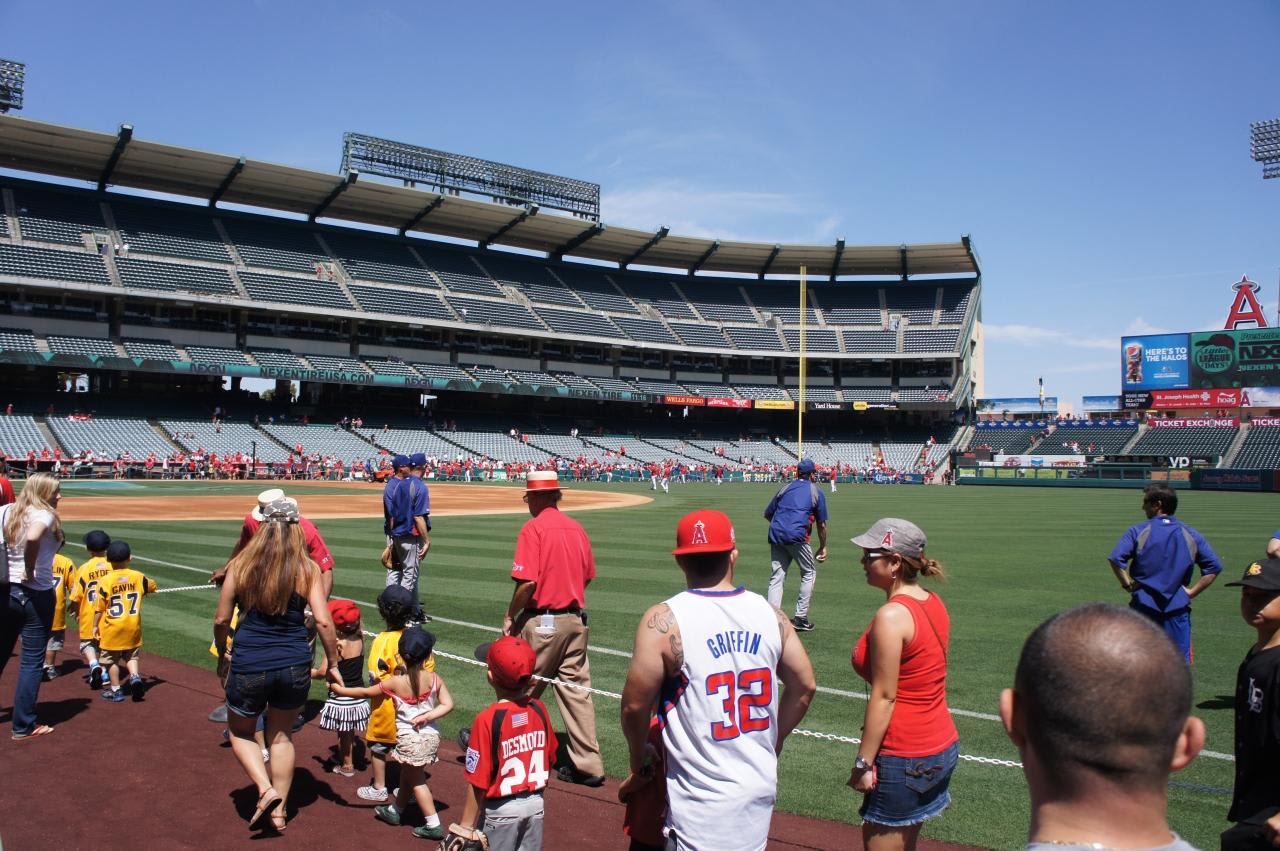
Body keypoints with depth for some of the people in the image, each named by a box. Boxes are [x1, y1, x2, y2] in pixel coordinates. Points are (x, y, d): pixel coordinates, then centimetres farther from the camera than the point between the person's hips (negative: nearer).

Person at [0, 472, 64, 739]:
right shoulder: (44, 515, -13)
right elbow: (32, 538, -33)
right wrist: (30, 570, -19)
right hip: (37, 595, -6)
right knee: (32, 661, 4)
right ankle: (23, 726, 10)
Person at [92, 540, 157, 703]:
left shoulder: (105, 581, -12)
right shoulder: (138, 577, -5)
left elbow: (99, 607, -8)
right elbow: (152, 587, 15)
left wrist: (95, 626, 3)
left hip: (112, 628, -3)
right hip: (133, 627, 3)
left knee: (111, 659, 11)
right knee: (131, 655, 18)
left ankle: (116, 690, 15)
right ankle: (135, 676, -6)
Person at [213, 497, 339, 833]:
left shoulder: (240, 564, -4)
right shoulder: (307, 568, -6)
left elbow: (221, 620, 0)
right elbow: (323, 621, -11)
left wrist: (222, 651, 19)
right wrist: (332, 661, 2)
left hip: (248, 666, -1)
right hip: (294, 666, 1)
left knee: (240, 733, 24)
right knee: (282, 734, 23)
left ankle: (265, 788, 4)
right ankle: (278, 810, 27)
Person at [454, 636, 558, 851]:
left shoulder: (487, 719, -20)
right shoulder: (539, 710, -5)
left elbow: (478, 782, -17)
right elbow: (550, 759, 6)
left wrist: (466, 827, -8)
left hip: (501, 809, -5)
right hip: (535, 805, 5)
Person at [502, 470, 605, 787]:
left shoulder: (534, 528, -12)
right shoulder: (576, 527, 8)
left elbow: (527, 581, -19)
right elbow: (588, 576, 14)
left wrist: (510, 616, -6)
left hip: (542, 621, -6)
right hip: (576, 619, 6)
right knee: (576, 689, 9)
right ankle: (588, 765, 11)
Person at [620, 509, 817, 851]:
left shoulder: (664, 621, -15)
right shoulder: (769, 612, -1)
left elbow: (635, 705, -11)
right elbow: (804, 686, 8)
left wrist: (638, 761, 7)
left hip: (703, 800, -5)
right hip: (762, 789, 5)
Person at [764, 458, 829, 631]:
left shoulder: (785, 488, 19)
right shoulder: (816, 492, 10)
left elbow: (767, 514, 22)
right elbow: (821, 524, 10)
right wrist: (823, 547, 20)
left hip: (775, 534, 4)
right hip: (797, 536, -3)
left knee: (777, 576, 8)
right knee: (809, 573, 13)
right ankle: (801, 618, 10)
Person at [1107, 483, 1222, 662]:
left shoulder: (1138, 531, -5)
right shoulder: (1191, 535, 4)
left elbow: (1116, 559, -16)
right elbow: (1214, 567, 2)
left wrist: (1127, 584, -3)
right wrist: (1192, 592, 2)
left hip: (1143, 605, -1)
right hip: (1177, 607, 2)